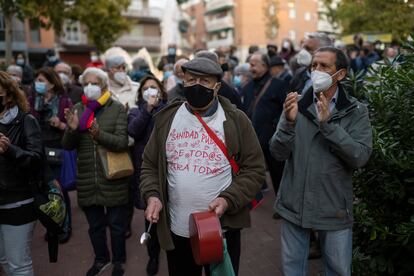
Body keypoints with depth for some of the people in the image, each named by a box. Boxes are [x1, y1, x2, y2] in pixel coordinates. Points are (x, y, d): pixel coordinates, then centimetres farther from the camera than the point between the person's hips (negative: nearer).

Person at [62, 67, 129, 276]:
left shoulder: (117, 109, -6)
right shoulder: (77, 109, 5)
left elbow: (122, 142, -15)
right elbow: (67, 145, 4)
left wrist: (100, 135, -33)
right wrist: (72, 129, -17)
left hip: (113, 180, -3)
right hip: (87, 181, 4)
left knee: (116, 224, 11)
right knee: (95, 225, 20)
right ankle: (101, 258, 42)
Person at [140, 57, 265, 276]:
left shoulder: (236, 120, -4)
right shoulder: (167, 118, 3)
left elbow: (253, 169, -4)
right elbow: (150, 165, 9)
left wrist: (228, 200, -17)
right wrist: (152, 195, -8)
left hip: (222, 228, -2)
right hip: (176, 229, 2)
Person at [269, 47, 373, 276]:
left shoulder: (356, 111, -4)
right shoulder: (296, 105, -1)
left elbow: (360, 157, -17)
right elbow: (278, 154, -7)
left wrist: (328, 124, -25)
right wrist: (289, 122, -24)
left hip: (334, 208, -1)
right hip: (294, 205, 2)